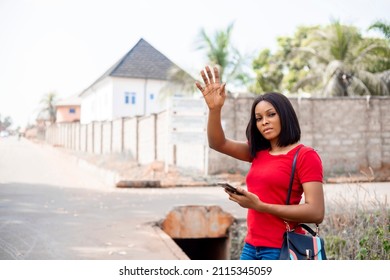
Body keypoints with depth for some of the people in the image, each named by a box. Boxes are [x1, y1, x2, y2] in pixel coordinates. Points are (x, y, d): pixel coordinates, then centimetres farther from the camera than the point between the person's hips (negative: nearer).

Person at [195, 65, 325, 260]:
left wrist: (260, 206, -19)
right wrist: (215, 108, -12)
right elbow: (217, 143, 6)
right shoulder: (258, 152, 13)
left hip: (281, 249, -7)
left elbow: (316, 212, -16)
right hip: (252, 247, 7)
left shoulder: (305, 156, -7)